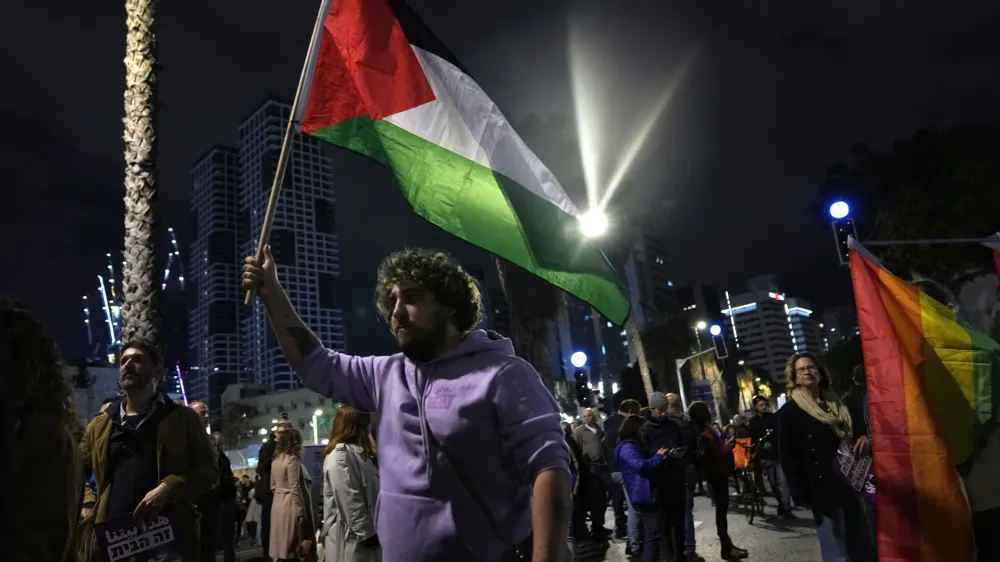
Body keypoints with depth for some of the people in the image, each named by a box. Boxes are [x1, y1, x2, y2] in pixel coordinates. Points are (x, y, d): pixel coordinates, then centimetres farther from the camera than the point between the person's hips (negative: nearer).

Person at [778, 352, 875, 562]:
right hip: (822, 488, -6)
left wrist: (862, 437, 1)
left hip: (850, 482, 6)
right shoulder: (789, 411, -7)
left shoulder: (836, 402, 12)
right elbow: (786, 456, -9)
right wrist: (800, 494, -15)